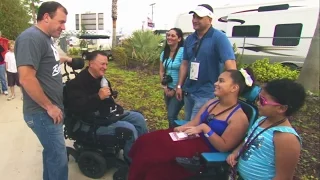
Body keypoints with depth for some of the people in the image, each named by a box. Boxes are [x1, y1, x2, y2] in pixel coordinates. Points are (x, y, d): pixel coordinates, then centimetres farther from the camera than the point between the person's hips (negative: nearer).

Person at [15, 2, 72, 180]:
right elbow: (26, 79, -26)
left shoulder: (46, 37, 12)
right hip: (43, 113, -9)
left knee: (51, 152, 22)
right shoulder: (32, 37, -19)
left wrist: (62, 59, 21)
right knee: (59, 158, 1)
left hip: (51, 110, 10)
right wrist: (49, 107, -19)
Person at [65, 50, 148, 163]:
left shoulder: (101, 79, 10)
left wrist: (116, 107, 9)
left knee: (138, 117, 3)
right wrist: (98, 97, -35)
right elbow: (77, 107, -32)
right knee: (129, 128, -24)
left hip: (105, 114, 10)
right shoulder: (77, 83, -17)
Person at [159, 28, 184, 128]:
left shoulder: (182, 52, -15)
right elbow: (161, 71, 11)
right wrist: (165, 87, 0)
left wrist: (175, 89, -11)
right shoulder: (164, 53, 6)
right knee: (171, 115, 14)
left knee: (171, 116, -6)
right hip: (168, 89, 6)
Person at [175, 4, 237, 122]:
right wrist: (179, 86, 9)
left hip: (206, 93, -7)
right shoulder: (189, 39, 6)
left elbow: (230, 65, -23)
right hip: (188, 91, 7)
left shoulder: (219, 38, -14)